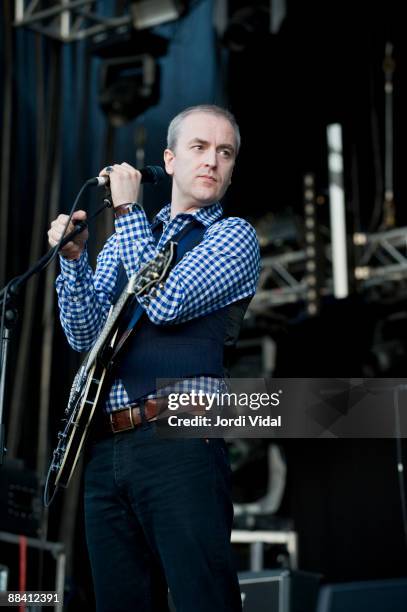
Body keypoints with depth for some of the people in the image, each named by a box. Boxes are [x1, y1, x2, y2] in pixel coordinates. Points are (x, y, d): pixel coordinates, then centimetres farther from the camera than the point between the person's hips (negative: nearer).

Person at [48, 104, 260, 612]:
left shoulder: (233, 235, 4)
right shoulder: (126, 238, 19)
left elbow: (167, 303, -13)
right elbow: (85, 333, 8)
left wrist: (127, 209, -7)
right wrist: (73, 257, -8)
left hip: (179, 437, -5)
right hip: (105, 443, 5)